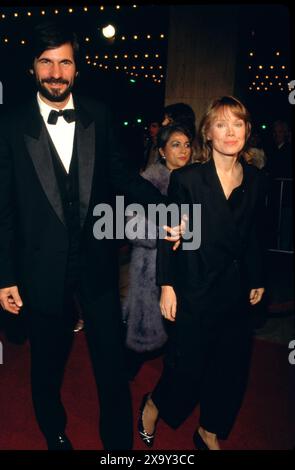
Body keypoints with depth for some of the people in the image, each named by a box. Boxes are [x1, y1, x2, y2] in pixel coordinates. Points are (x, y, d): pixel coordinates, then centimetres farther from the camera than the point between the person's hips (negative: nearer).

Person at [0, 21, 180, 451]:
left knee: (112, 364, 10)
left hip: (97, 264, 1)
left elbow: (119, 175, 7)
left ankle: (119, 442, 35)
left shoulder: (98, 117, 2)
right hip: (43, 270, 0)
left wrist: (164, 205, -9)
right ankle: (55, 437, 47)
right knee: (47, 368, 19)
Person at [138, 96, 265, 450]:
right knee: (187, 365, 4)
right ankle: (153, 406, 37)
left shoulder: (254, 180, 4)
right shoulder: (186, 179, -9)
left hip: (236, 291, 5)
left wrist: (256, 280, 14)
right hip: (195, 290, -5)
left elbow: (252, 235, 11)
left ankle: (210, 432, 38)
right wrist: (167, 286, -10)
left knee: (231, 367, 13)